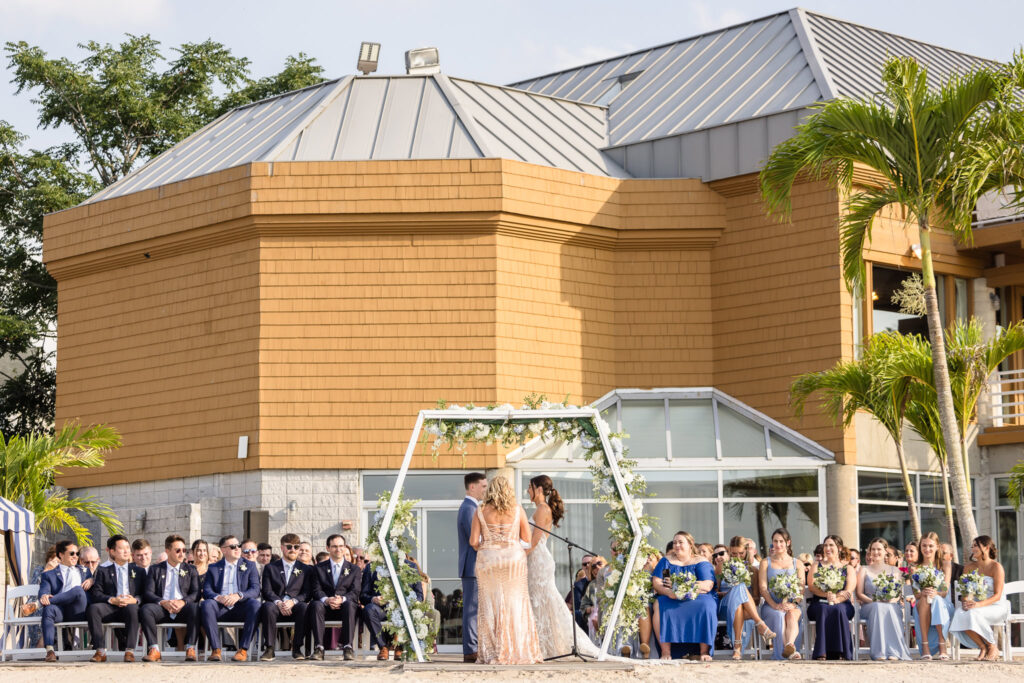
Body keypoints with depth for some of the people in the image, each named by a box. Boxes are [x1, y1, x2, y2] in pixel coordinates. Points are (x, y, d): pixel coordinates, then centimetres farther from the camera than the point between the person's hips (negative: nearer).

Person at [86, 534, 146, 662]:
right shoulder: (103, 571, 18)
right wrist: (112, 600, -13)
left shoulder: (138, 571, 22)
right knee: (93, 608, -31)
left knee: (132, 608, -37)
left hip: (131, 605, 0)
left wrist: (135, 600, -11)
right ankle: (100, 651, -30)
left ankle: (130, 651, -38)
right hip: (110, 607, 1)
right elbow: (96, 594, 5)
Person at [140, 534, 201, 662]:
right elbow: (148, 593, 6)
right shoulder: (155, 569, 18)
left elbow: (196, 593, 7)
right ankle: (154, 650, -30)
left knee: (195, 607, -34)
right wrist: (163, 602, -14)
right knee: (145, 609, -32)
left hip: (183, 609, 0)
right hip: (162, 609, 0)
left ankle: (190, 649, -31)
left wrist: (183, 601, -14)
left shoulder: (190, 570, 20)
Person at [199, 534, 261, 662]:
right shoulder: (213, 568, 17)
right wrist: (218, 597, -18)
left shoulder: (250, 566, 15)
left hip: (240, 608, 0)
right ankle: (215, 649, -31)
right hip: (221, 608, 0)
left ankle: (243, 649, -30)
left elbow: (255, 590, 2)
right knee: (207, 604, -31)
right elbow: (206, 590, 5)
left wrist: (238, 595, -18)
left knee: (255, 604, -33)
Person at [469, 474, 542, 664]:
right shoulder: (517, 509, -1)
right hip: (513, 558, 0)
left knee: (490, 605, 4)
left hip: (488, 559, 0)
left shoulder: (481, 511, -1)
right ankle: (518, 651, 4)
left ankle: (492, 653, 2)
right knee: (515, 605, 5)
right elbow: (527, 538, 5)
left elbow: (473, 541, -4)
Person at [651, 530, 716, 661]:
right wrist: (668, 592, -20)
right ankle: (666, 652, -36)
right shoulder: (666, 561, 18)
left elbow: (708, 585, -8)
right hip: (672, 599, 1)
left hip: (697, 598, -1)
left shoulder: (701, 562, 9)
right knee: (661, 606, -32)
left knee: (705, 607, -34)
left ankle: (704, 651, -30)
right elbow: (656, 583, 4)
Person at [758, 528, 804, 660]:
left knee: (792, 615, -36)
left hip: (792, 605, 0)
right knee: (779, 616, -35)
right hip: (771, 605, 0)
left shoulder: (797, 563, 19)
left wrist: (793, 604, -12)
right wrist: (775, 605, -13)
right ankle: (791, 653, -50)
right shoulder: (766, 562, 16)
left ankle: (790, 645, -63)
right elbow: (763, 587, 4)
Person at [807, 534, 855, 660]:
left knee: (837, 610, -37)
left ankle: (841, 654, -42)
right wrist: (827, 594, -17)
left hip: (842, 604, 0)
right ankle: (821, 654, -47)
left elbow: (849, 591, 1)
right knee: (824, 610, -36)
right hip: (819, 603, 0)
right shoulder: (816, 566, 21)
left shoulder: (848, 569, 17)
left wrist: (836, 599, -22)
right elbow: (811, 586, 4)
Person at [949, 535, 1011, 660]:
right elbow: (964, 591, 7)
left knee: (973, 614, -35)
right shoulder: (969, 567, 9)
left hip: (996, 607, -5)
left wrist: (979, 604, -29)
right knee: (960, 614, -29)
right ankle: (982, 647, -14)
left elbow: (997, 595, -14)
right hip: (976, 605, 5)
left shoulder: (996, 567, -8)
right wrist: (965, 601, -18)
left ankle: (993, 647, -14)